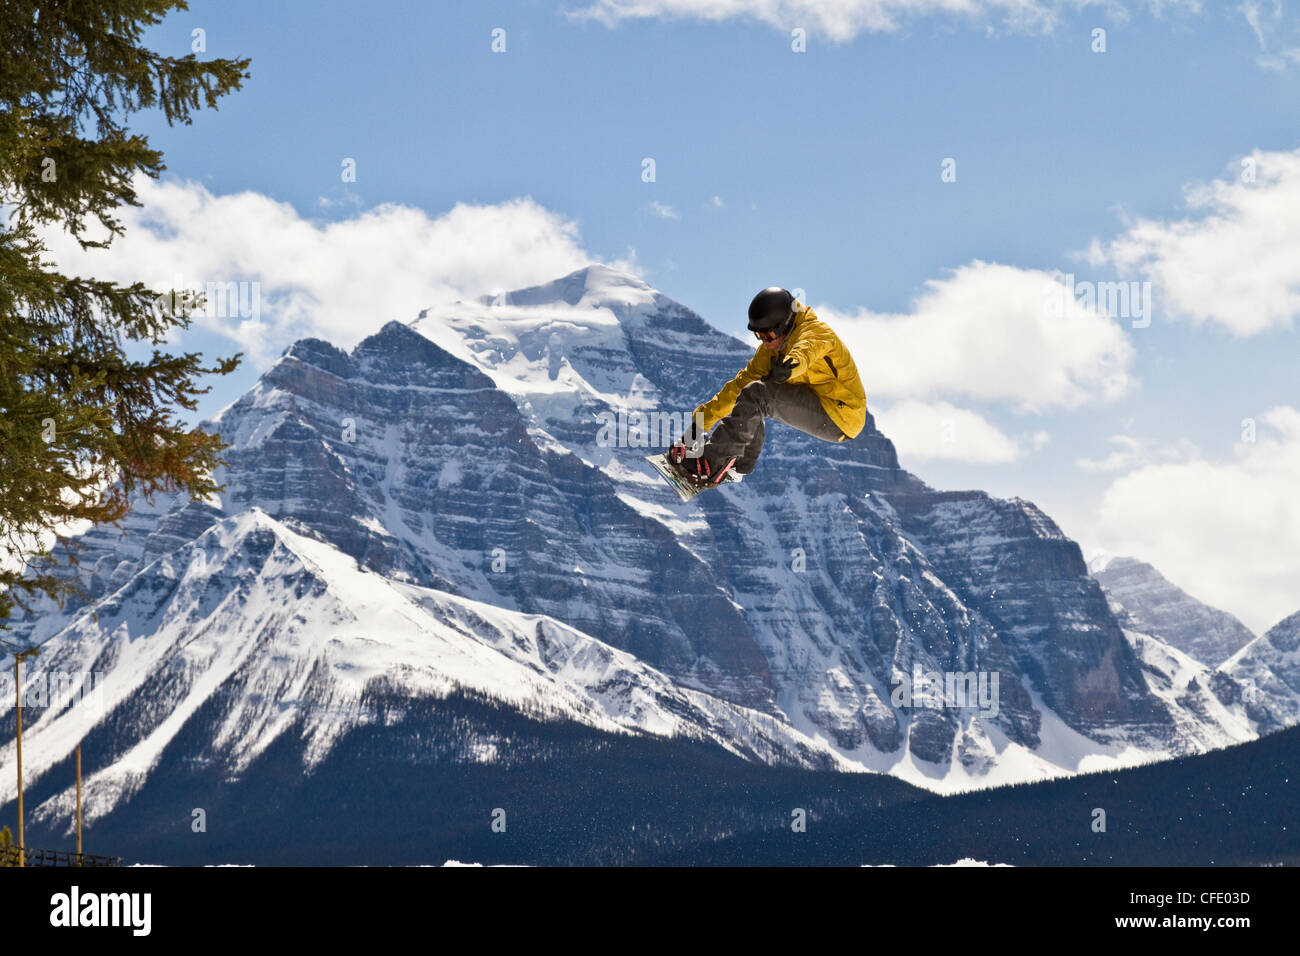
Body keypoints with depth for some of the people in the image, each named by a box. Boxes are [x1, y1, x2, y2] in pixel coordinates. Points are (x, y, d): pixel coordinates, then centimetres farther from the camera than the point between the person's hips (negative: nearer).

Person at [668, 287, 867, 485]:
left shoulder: (816, 331, -17)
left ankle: (713, 463, -20)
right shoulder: (770, 349, 8)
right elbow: (741, 384, 11)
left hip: (842, 416, -9)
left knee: (756, 395, -20)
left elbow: (807, 348, -41)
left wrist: (790, 365, -64)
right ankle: (742, 462, 14)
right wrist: (701, 420, 7)